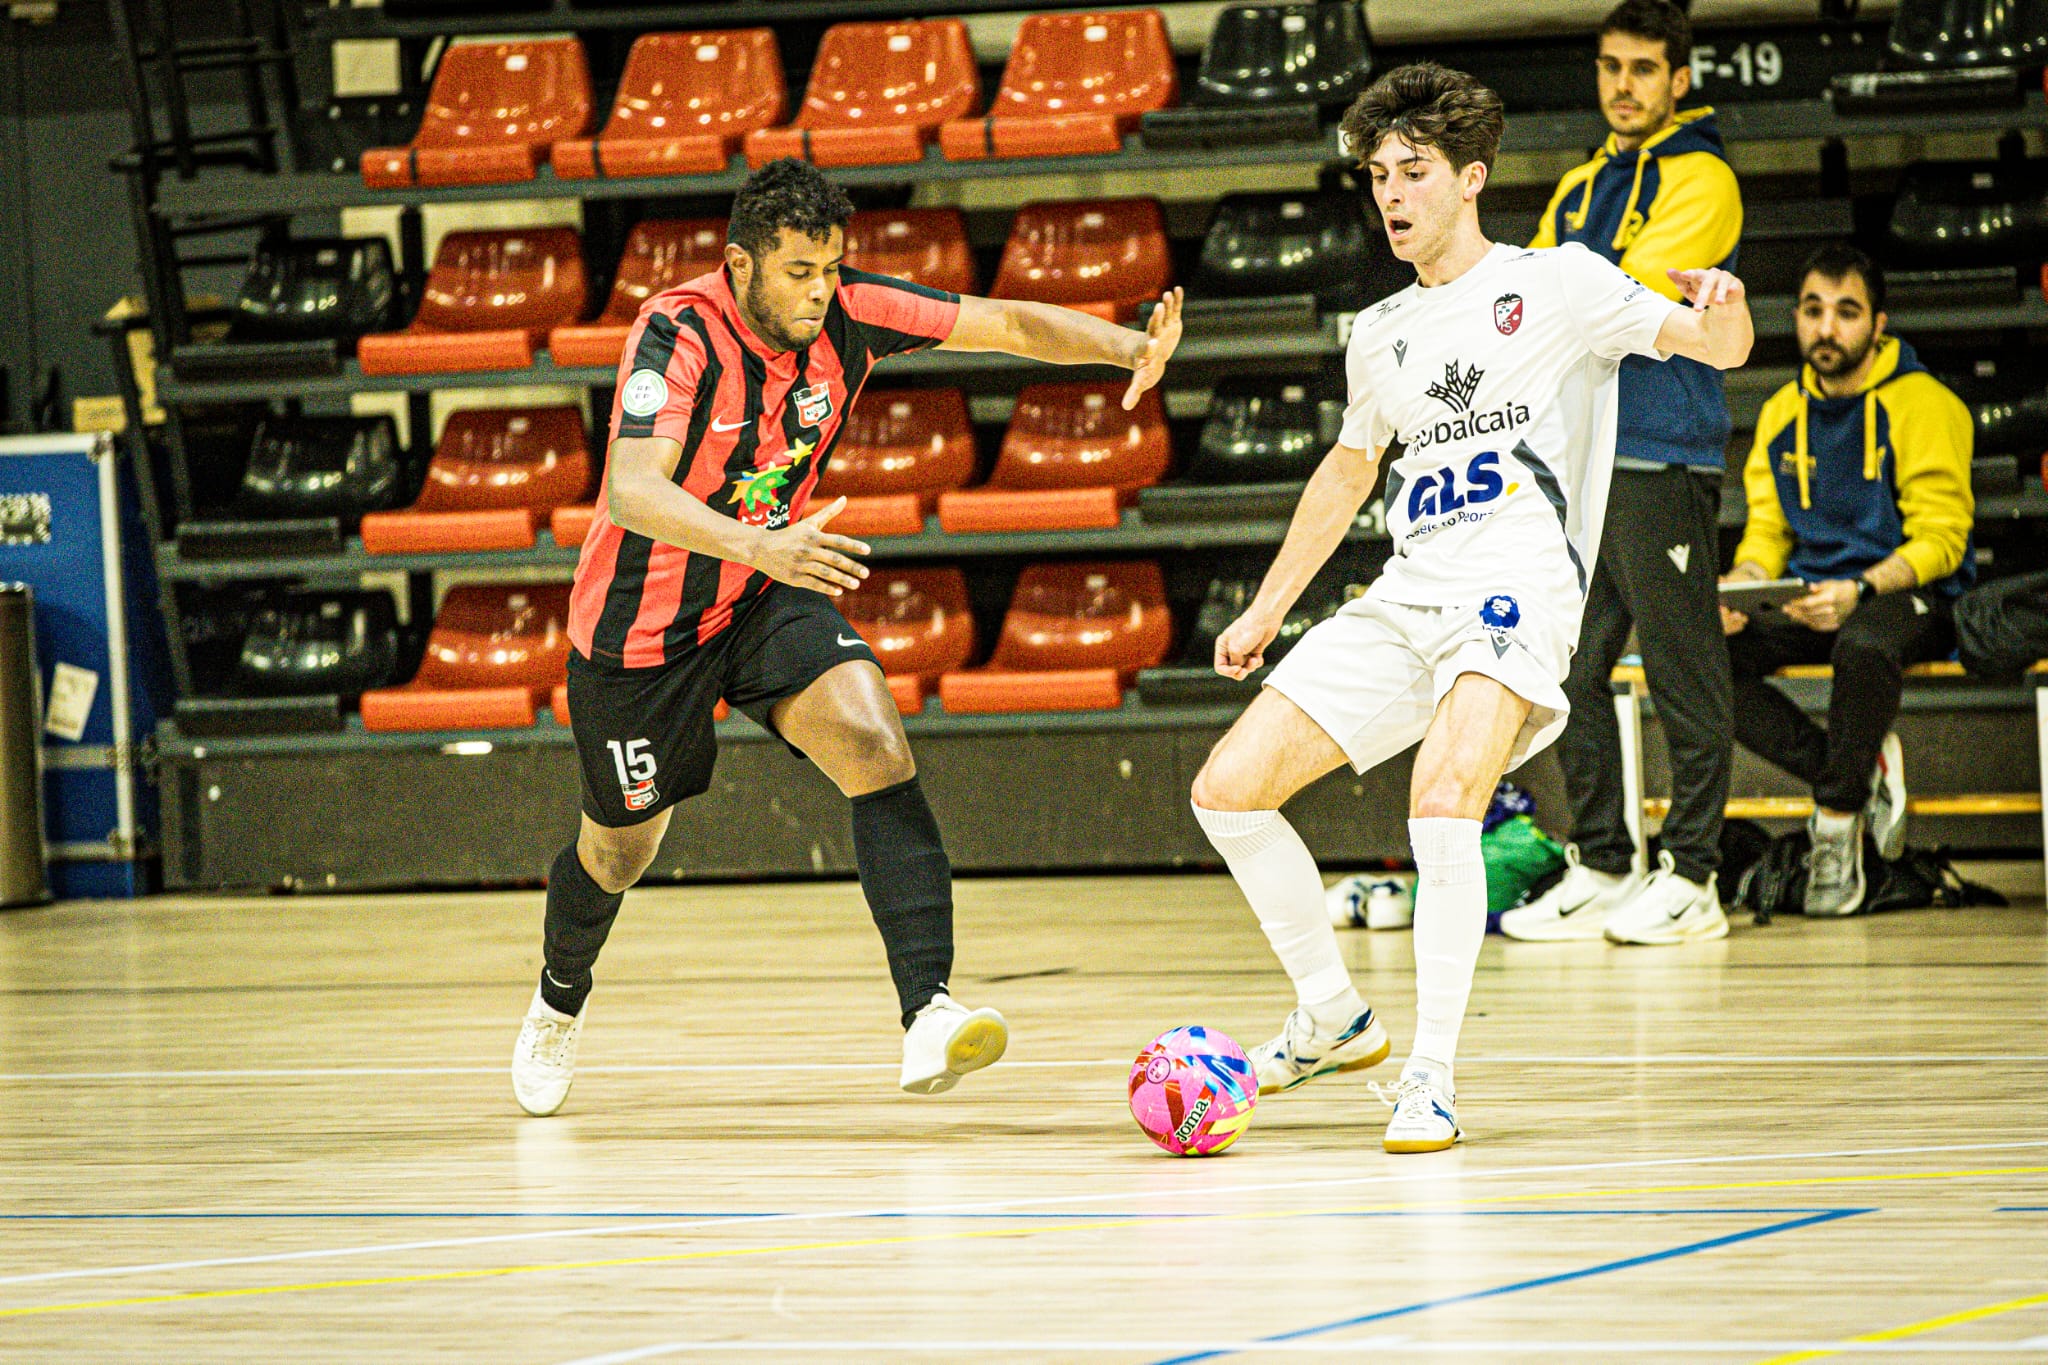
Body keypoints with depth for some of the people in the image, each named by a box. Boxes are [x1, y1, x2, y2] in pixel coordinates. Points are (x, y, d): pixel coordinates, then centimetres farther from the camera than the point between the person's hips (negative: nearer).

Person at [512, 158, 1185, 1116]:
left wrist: (1130, 347, -28)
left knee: (875, 746, -24)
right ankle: (559, 1001, 48)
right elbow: (632, 490, -43)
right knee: (622, 847, 14)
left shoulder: (846, 313, -15)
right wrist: (757, 543, -58)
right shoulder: (680, 336, -29)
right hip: (643, 617, -3)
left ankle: (927, 1017, -32)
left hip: (768, 601, 4)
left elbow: (1008, 324, -11)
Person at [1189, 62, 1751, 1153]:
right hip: (1403, 600, 7)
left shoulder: (1554, 286, 3)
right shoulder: (1380, 337, 20)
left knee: (1444, 807, -31)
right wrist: (1267, 610, 36)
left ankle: (1431, 1078, -23)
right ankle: (1332, 1019, 16)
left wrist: (1722, 312, -30)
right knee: (1228, 790, -2)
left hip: (1516, 588, -7)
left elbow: (1713, 347, -6)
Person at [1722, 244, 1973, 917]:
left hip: (1910, 597, -5)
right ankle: (1862, 773, -11)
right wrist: (1741, 584, -9)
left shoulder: (1924, 405, -6)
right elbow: (1766, 533, 15)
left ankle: (1838, 817, -19)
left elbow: (1940, 539, -12)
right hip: (1808, 604, 5)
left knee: (1865, 644, -42)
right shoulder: (1781, 414, 13)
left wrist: (1860, 591, -29)